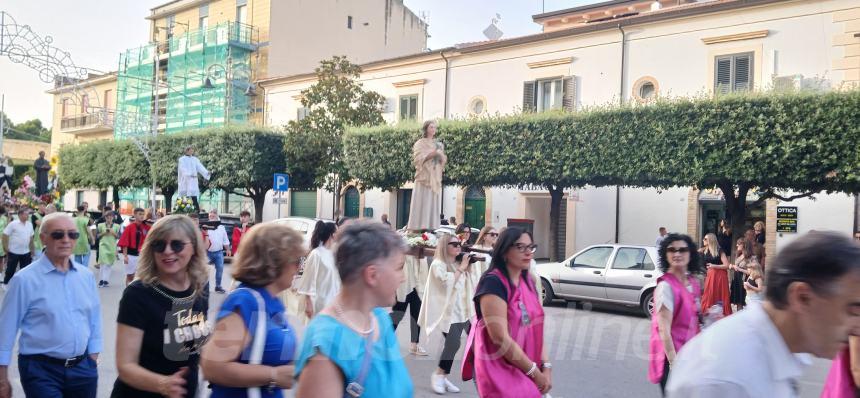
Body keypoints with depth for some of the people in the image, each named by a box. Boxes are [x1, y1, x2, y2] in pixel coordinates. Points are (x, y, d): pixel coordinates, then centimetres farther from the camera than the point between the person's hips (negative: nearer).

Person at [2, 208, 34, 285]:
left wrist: (32, 249, 13)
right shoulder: (13, 224, -12)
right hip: (14, 252, -5)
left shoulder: (30, 224, 5)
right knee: (10, 269, 6)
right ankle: (6, 284, 20)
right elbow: (5, 235, -9)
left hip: (26, 252, 5)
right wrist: (5, 247, -11)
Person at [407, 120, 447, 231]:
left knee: (434, 205, 0)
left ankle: (432, 228, 1)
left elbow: (443, 161, 16)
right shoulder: (420, 143, 3)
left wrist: (441, 156, -6)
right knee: (422, 205, -10)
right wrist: (431, 154, -18)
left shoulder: (438, 144, 18)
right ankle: (419, 228, -9)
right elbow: (417, 159, -10)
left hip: (436, 178, 5)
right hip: (424, 178, -5)